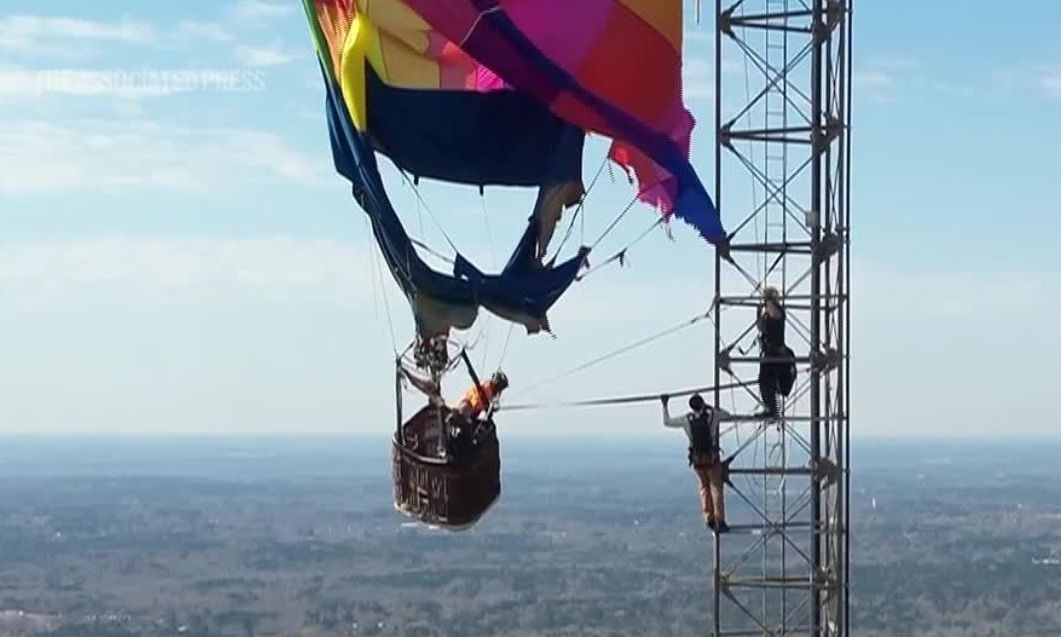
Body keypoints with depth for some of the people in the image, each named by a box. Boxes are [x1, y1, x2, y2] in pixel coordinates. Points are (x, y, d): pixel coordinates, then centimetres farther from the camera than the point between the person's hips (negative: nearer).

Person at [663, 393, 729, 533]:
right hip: (712, 458, -2)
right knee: (716, 488, 2)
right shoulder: (712, 415, -9)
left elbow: (667, 422, 7)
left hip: (696, 459, 2)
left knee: (704, 487, 15)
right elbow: (725, 413, 13)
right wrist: (707, 406, 17)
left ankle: (709, 519, 9)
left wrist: (664, 406, 18)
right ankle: (719, 521, -5)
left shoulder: (686, 419, -6)